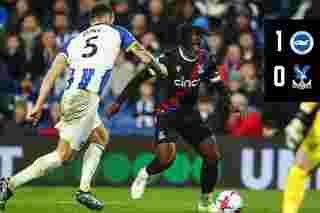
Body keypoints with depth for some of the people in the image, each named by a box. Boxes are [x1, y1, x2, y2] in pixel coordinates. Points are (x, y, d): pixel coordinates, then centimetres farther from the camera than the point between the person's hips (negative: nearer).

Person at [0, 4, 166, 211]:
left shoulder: (75, 40, 23)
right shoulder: (116, 33, 14)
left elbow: (52, 74, 13)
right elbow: (144, 55, 23)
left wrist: (39, 106, 11)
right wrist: (159, 68, 43)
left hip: (69, 97, 6)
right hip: (85, 99, -6)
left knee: (101, 137, 26)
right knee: (63, 154, -8)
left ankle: (84, 190, 16)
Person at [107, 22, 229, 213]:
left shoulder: (203, 58, -1)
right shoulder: (169, 59, -17)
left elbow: (215, 81, 14)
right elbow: (140, 78, -11)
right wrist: (119, 101, -12)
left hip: (190, 114, 5)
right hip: (168, 114, -5)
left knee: (212, 156, -3)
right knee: (166, 158, -23)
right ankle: (145, 174, 12)